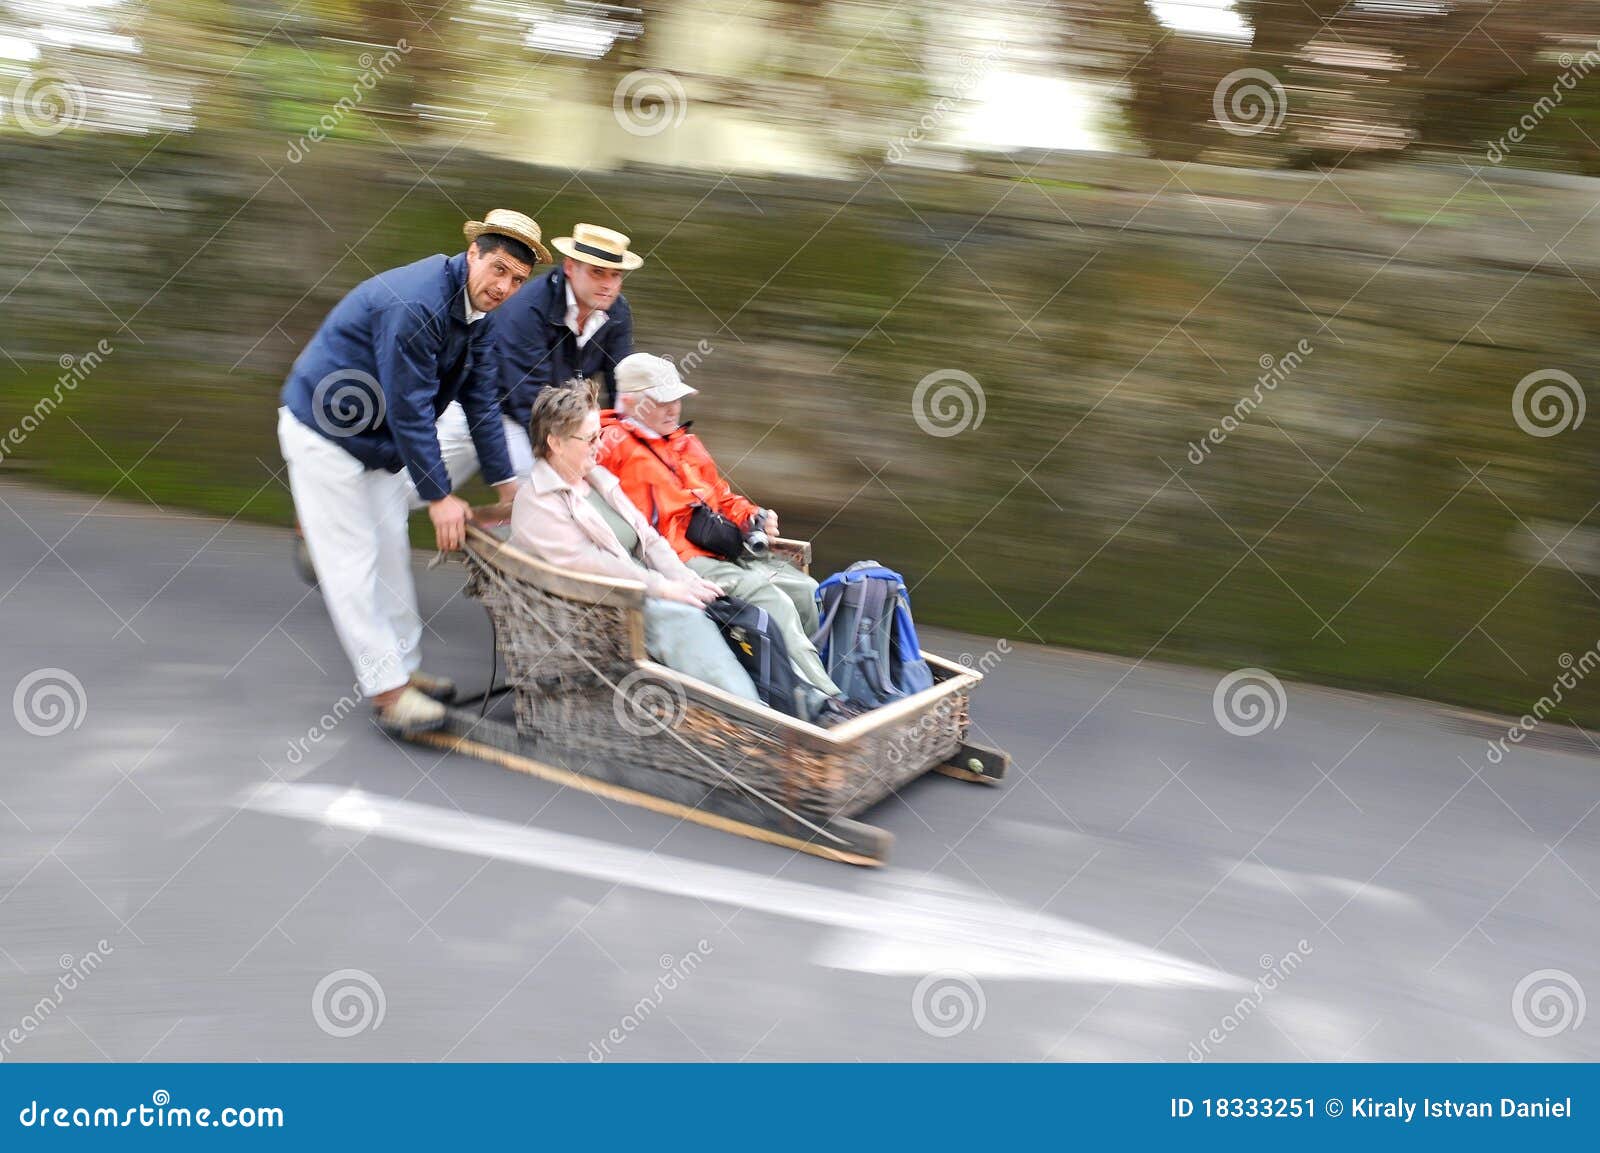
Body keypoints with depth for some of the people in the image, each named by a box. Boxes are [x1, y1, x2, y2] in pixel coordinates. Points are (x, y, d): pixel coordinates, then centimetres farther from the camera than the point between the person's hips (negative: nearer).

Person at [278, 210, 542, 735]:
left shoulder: (475, 308, -3)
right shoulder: (414, 304, -32)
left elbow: (481, 398, 3)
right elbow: (410, 409, -30)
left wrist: (506, 481, 1)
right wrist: (439, 496, -25)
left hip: (380, 436, 10)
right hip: (324, 432, -10)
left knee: (391, 552, 15)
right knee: (352, 561, -5)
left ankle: (404, 669, 25)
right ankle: (387, 689, -2)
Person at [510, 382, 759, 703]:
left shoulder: (598, 478, 21)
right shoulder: (535, 501, -5)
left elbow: (647, 538, 18)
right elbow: (585, 562, -16)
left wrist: (687, 580, -1)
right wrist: (663, 588, -18)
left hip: (645, 590, 8)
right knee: (683, 619, -34)